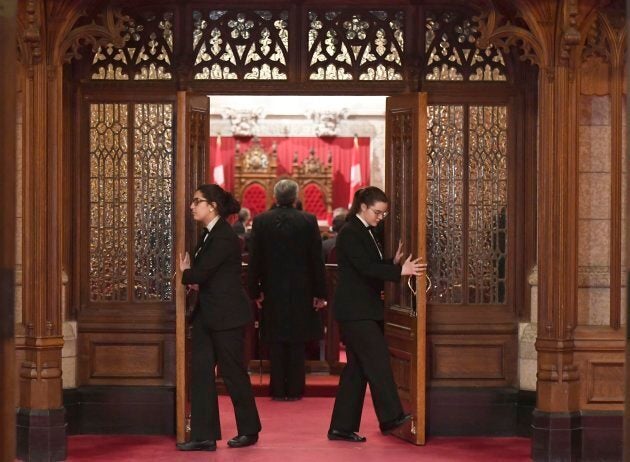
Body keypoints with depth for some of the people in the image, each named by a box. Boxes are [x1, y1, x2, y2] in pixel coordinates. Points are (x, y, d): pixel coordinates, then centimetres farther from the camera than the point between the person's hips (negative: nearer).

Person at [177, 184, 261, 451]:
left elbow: (200, 273, -21)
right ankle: (204, 435, 5)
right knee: (200, 371, 3)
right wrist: (191, 277, -7)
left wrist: (186, 275, 0)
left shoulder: (224, 237, -17)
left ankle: (249, 430, 18)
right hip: (208, 314, 9)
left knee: (232, 371, 2)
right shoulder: (209, 235, 12)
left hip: (228, 315, -9)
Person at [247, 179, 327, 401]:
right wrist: (320, 292, 1)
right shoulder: (308, 221, -6)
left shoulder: (261, 221, -4)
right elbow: (317, 259, -4)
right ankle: (294, 389, 7)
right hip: (301, 291, -1)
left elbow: (254, 260, -1)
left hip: (272, 291, 1)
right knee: (297, 344, 6)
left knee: (276, 343, 7)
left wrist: (255, 290, 7)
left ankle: (278, 390, 7)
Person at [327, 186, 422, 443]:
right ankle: (390, 417, -12)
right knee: (378, 359, -12)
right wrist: (400, 271, -26)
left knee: (357, 368, 8)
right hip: (355, 310, -10)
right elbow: (366, 267, -22)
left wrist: (394, 263, 1)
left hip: (364, 310, 10)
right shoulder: (350, 234, -13)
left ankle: (342, 427, 11)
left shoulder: (366, 233, 17)